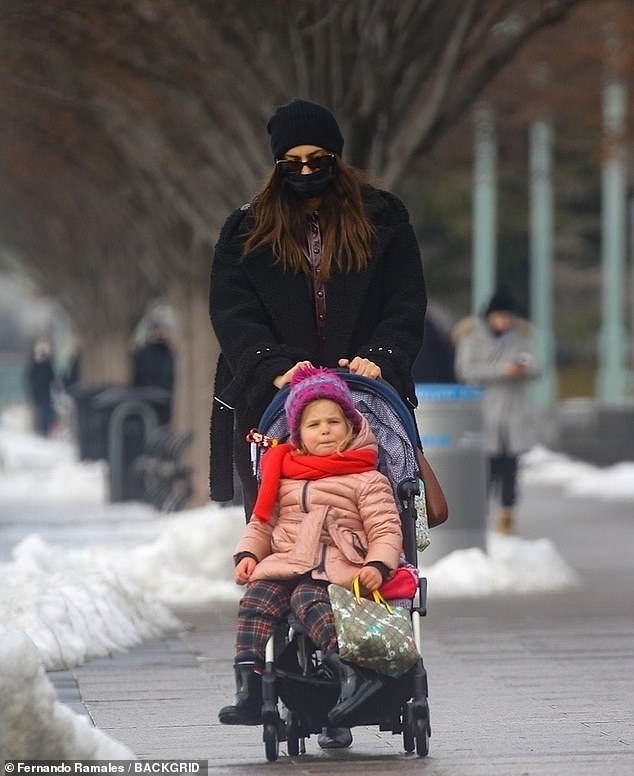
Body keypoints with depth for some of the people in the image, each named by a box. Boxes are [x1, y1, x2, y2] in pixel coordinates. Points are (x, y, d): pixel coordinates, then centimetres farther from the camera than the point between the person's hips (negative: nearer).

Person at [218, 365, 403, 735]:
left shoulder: (367, 481, 9)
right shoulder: (284, 478, 22)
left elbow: (386, 530, 1)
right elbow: (261, 524, 24)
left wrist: (378, 565, -17)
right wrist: (247, 554, 4)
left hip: (334, 568, -5)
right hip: (284, 563, 5)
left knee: (308, 598, -35)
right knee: (256, 599, -24)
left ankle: (354, 675, -50)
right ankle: (248, 689, -31)